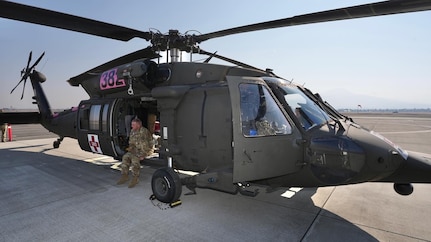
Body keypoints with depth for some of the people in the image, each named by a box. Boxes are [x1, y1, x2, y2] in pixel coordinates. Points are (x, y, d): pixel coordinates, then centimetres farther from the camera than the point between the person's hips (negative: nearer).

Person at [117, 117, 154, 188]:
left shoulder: (144, 131, -18)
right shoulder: (132, 131, 9)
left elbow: (145, 146, -19)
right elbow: (131, 142, 21)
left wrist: (143, 154, -22)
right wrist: (130, 147, 2)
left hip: (146, 150, -8)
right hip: (136, 150, 8)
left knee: (135, 158, -29)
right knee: (125, 157, -13)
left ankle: (135, 178, -21)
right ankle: (125, 176, -5)